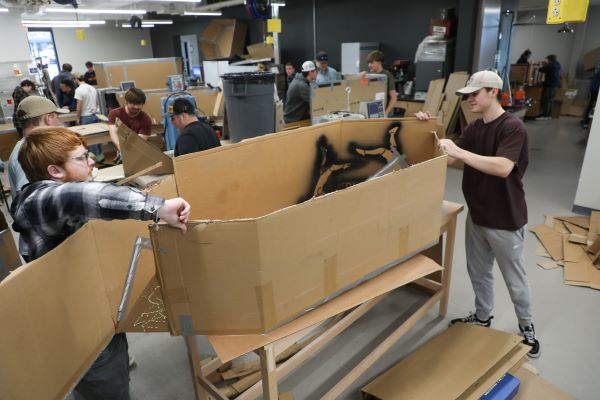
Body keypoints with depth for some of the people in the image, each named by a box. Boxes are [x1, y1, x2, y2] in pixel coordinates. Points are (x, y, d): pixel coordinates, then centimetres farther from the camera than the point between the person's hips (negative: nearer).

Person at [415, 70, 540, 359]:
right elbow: (451, 159, 0)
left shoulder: (513, 127, -19)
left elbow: (503, 168, -33)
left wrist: (459, 151, -36)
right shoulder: (473, 128, 5)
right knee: (478, 272, 20)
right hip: (476, 215, 7)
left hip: (504, 219, -7)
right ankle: (482, 317, 41)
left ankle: (526, 326, 34)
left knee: (513, 277, 12)